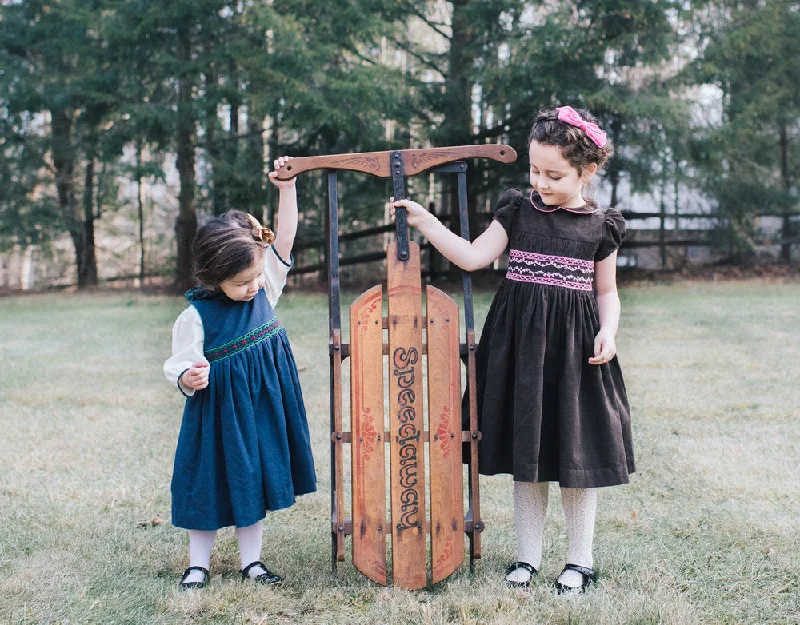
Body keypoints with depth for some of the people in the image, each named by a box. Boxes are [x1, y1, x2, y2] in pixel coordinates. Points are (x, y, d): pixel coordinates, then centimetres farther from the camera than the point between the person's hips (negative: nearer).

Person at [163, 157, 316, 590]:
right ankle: (197, 563, 22)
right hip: (217, 412, -4)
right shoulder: (196, 317, -17)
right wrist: (187, 378, -36)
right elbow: (179, 365, -13)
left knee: (254, 480, 14)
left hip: (260, 408, 4)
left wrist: (287, 189, -16)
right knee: (212, 484, 6)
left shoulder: (264, 286, -4)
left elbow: (284, 240, -7)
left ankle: (251, 559, 26)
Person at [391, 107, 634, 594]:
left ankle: (581, 560, 18)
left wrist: (607, 331, -9)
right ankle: (528, 555, 21)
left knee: (576, 454, 3)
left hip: (574, 350, -2)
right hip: (520, 344, 2)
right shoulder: (518, 210, 4)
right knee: (525, 452, 8)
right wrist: (425, 221, -4)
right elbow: (473, 257, 2)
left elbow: (607, 292, 8)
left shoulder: (601, 227, 1)